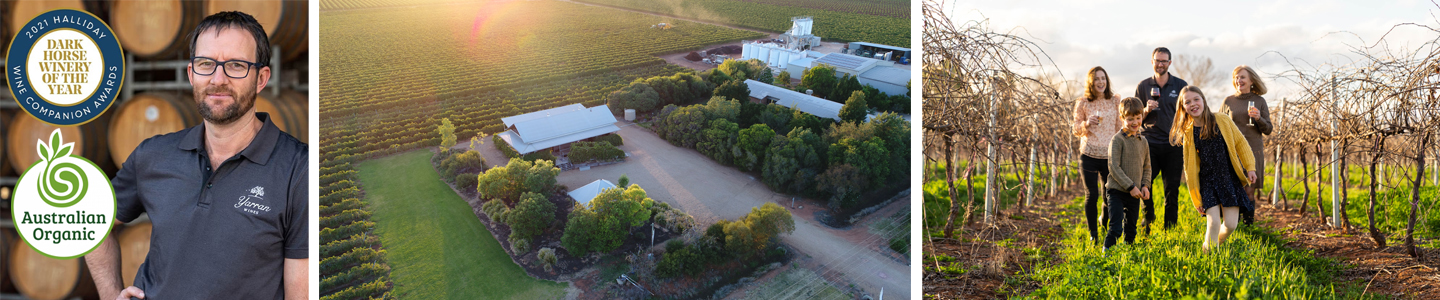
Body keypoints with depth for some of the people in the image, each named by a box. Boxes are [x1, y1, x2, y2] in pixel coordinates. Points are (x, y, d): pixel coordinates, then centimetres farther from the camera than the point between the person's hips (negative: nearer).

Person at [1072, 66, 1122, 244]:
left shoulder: (1115, 100, 5)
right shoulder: (1082, 103, 0)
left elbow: (1120, 126, 11)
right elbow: (1076, 129, 5)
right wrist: (1086, 124, -16)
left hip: (1110, 155, 1)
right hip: (1089, 155, -1)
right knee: (1091, 195, -1)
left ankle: (1104, 222, 31)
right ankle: (1093, 234, 13)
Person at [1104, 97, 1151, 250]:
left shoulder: (1143, 142, 10)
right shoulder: (1117, 140, -10)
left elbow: (1147, 167, 18)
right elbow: (1114, 167, -15)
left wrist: (1145, 185, 2)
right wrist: (1130, 186, -17)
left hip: (1134, 194, 6)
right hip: (1117, 191, -6)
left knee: (1131, 229, 15)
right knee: (1115, 228, -13)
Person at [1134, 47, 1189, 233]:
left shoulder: (1181, 85, 6)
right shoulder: (1143, 86, 8)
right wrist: (1146, 110, -9)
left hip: (1173, 144, 0)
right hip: (1150, 142, 0)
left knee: (1172, 188, 2)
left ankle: (1170, 228, 10)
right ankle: (1148, 220, 11)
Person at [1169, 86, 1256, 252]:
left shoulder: (1222, 120, -1)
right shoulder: (1188, 133, 0)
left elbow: (1240, 142, 7)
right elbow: (1190, 167, 3)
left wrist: (1249, 167, -1)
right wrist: (1196, 198, 2)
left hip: (1230, 179, 1)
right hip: (1208, 182, 0)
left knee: (1230, 224, -4)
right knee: (1213, 223, -14)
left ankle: (1216, 244, 25)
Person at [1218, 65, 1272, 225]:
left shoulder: (1259, 101, 8)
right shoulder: (1228, 101, 8)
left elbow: (1268, 130, 8)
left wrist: (1258, 118, -11)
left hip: (1253, 151, 0)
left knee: (1249, 190, -4)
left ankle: (1248, 223, 5)